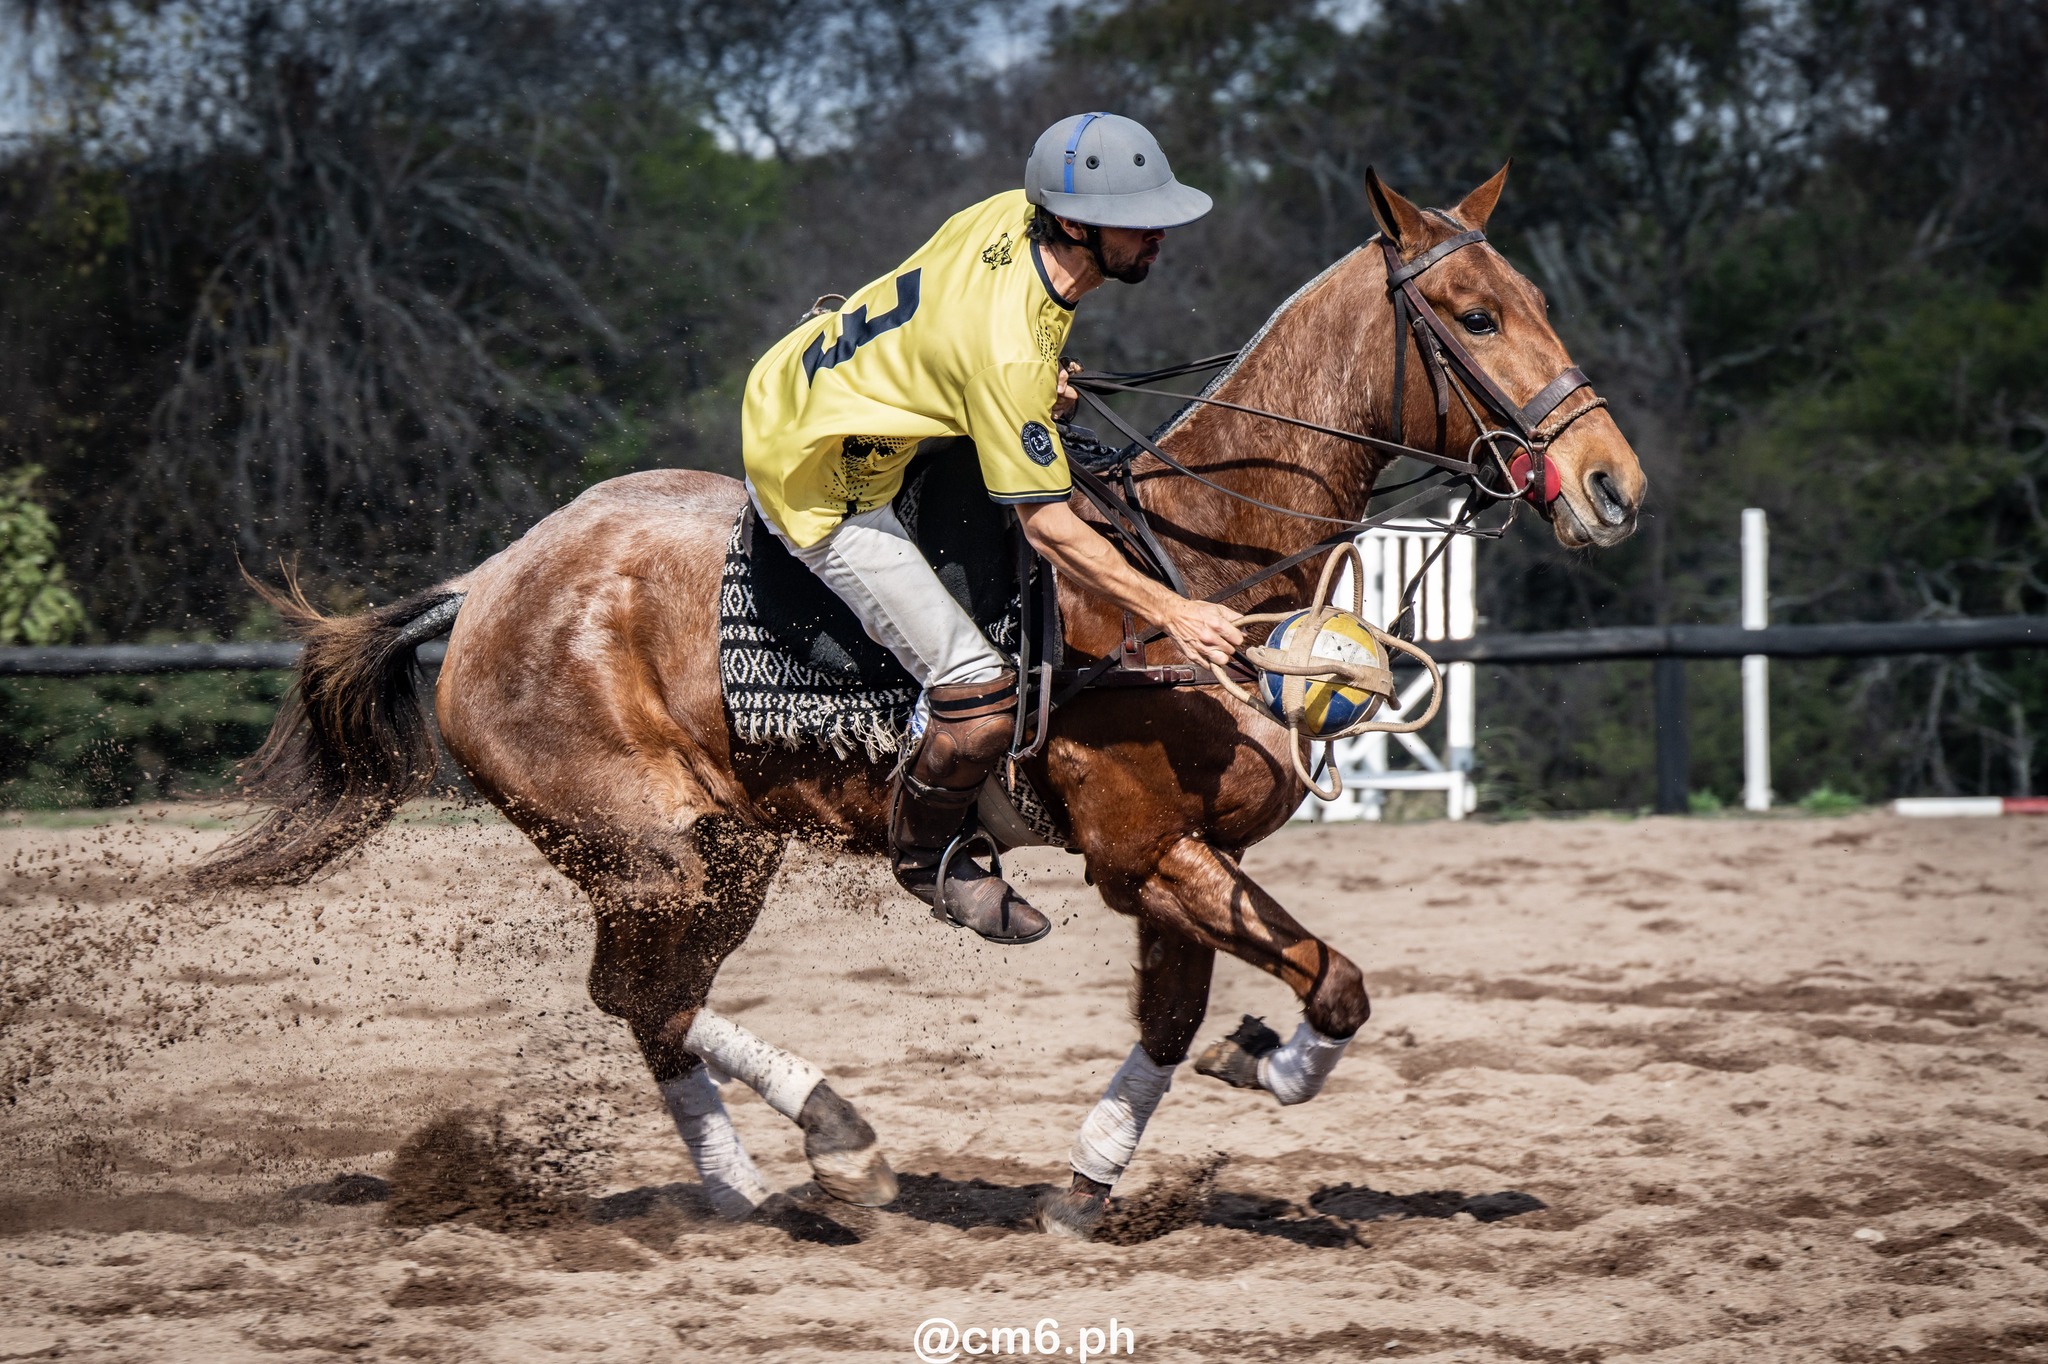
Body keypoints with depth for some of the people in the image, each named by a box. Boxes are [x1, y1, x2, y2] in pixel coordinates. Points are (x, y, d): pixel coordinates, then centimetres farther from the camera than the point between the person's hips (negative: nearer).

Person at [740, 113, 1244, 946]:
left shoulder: (1010, 213, -10)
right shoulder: (1009, 354, -34)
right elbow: (1050, 530, -29)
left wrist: (1038, 393, 10)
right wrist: (1171, 612, -28)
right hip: (820, 486, -9)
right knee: (981, 697, -13)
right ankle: (925, 858, 15)